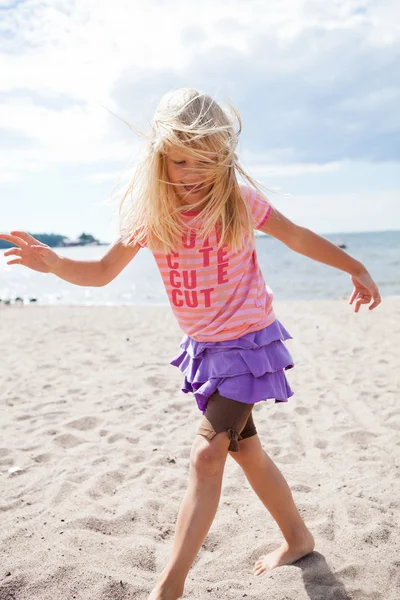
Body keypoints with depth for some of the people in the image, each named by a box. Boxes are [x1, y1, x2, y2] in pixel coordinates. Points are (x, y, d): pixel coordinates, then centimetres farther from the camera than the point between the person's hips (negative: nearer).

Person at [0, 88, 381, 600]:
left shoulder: (239, 199, -13)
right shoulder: (150, 210, -5)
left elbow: (298, 237, 1)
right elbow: (103, 271, -2)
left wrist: (356, 269, 10)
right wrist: (54, 263, -22)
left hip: (247, 341, -5)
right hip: (204, 346, 5)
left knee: (206, 453, -12)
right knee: (245, 449, 16)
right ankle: (298, 539, 38)